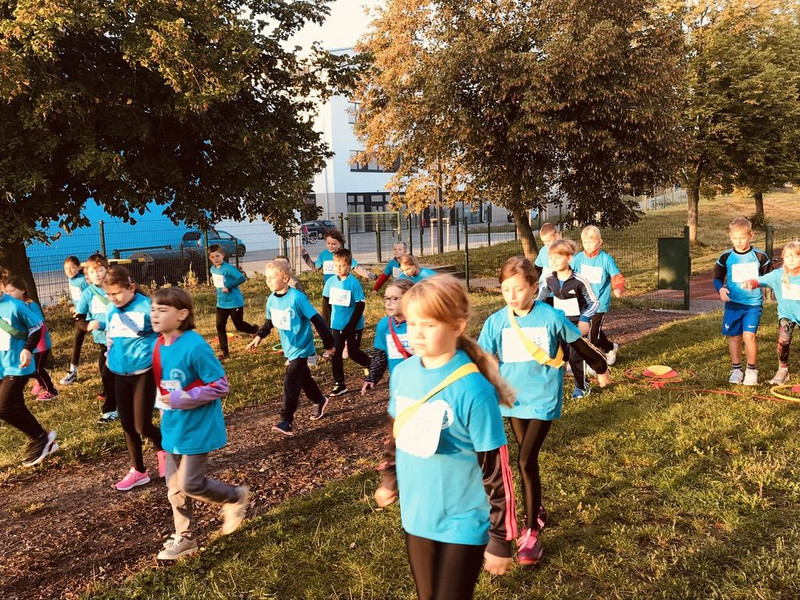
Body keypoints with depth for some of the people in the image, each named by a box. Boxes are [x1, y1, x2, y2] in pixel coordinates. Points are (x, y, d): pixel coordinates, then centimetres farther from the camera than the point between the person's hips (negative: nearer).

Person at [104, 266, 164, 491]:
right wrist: (112, 351, 6)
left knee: (142, 426, -4)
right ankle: (138, 471, 27)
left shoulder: (146, 307, -16)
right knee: (127, 424, 11)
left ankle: (163, 450, 28)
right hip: (120, 373, 6)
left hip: (144, 372, -6)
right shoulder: (111, 311, 3)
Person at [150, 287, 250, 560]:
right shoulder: (159, 346, 1)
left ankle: (236, 497, 25)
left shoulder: (195, 347, -24)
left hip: (197, 429, -8)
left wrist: (178, 400, -22)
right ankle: (184, 539, 32)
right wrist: (165, 408, 7)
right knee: (174, 487, 15)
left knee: (191, 485, -1)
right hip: (173, 429, 8)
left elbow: (220, 386, -22)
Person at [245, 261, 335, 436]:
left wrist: (328, 344, -16)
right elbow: (269, 322, 13)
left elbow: (316, 320, -20)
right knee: (303, 378, 21)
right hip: (289, 348, 7)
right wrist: (258, 337, -5)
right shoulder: (272, 299, -2)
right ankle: (319, 401, 44)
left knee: (290, 382, -10)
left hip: (301, 348, -7)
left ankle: (287, 421, -3)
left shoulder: (297, 298, -24)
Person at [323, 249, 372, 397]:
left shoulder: (354, 283, -16)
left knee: (353, 352, 5)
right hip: (337, 325, 4)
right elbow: (326, 299, 11)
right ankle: (339, 384, 12)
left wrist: (351, 325, -18)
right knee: (335, 353, 3)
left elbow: (360, 305, -15)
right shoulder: (331, 281, -2)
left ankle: (370, 365, 35)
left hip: (353, 326, -4)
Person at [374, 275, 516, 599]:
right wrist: (389, 478, 22)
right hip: (417, 517, 6)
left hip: (463, 524, -6)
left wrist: (500, 539, -12)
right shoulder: (402, 373, -5)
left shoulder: (473, 389, -24)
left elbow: (496, 468, -17)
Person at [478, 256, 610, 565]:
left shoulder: (551, 317, -13)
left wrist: (601, 368, 18)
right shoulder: (496, 322, -7)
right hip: (513, 399, 4)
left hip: (543, 400, -4)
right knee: (528, 460, 17)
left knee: (526, 460, -12)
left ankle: (531, 532, 2)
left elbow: (579, 345, 3)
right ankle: (537, 511, 39)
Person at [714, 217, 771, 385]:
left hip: (753, 304, -2)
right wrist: (720, 289, -12)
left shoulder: (760, 256, -2)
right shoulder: (725, 257, 0)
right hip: (732, 304, 2)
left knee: (749, 335, -11)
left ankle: (751, 370, 7)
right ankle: (736, 369, 24)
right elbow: (717, 278, 7)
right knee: (734, 337, 8)